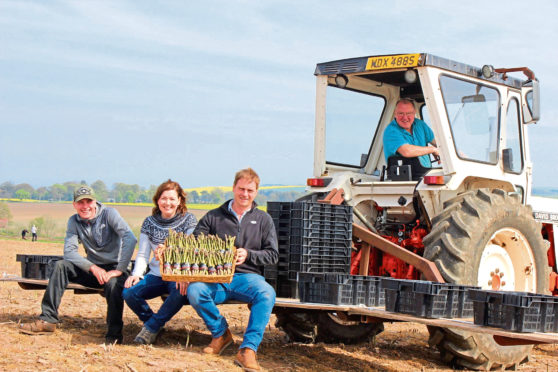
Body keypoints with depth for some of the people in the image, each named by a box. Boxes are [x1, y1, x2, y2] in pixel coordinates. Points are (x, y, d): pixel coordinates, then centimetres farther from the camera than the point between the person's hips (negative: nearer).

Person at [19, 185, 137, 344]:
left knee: (113, 284, -37)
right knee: (61, 266, -17)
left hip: (113, 268, -4)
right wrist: (93, 268, -22)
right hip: (92, 268, 4)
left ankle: (114, 334, -25)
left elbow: (130, 238, -23)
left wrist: (120, 270, -29)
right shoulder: (74, 221, 2)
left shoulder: (108, 214, -11)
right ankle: (48, 319, -18)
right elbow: (69, 252, -8)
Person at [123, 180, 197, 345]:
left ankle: (152, 326, -17)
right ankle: (150, 320, 4)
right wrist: (136, 274, -13)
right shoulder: (149, 222, 9)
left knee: (181, 291, -38)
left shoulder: (188, 220, 0)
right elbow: (142, 254, 9)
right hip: (156, 275, 3)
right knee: (129, 292, -23)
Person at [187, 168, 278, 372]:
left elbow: (273, 254, 9)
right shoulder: (213, 217, 13)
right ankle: (220, 334, -3)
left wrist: (248, 255, -9)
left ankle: (248, 349, -30)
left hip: (248, 276, -1)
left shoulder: (263, 220, 14)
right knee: (194, 290, -30)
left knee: (267, 294, -34)